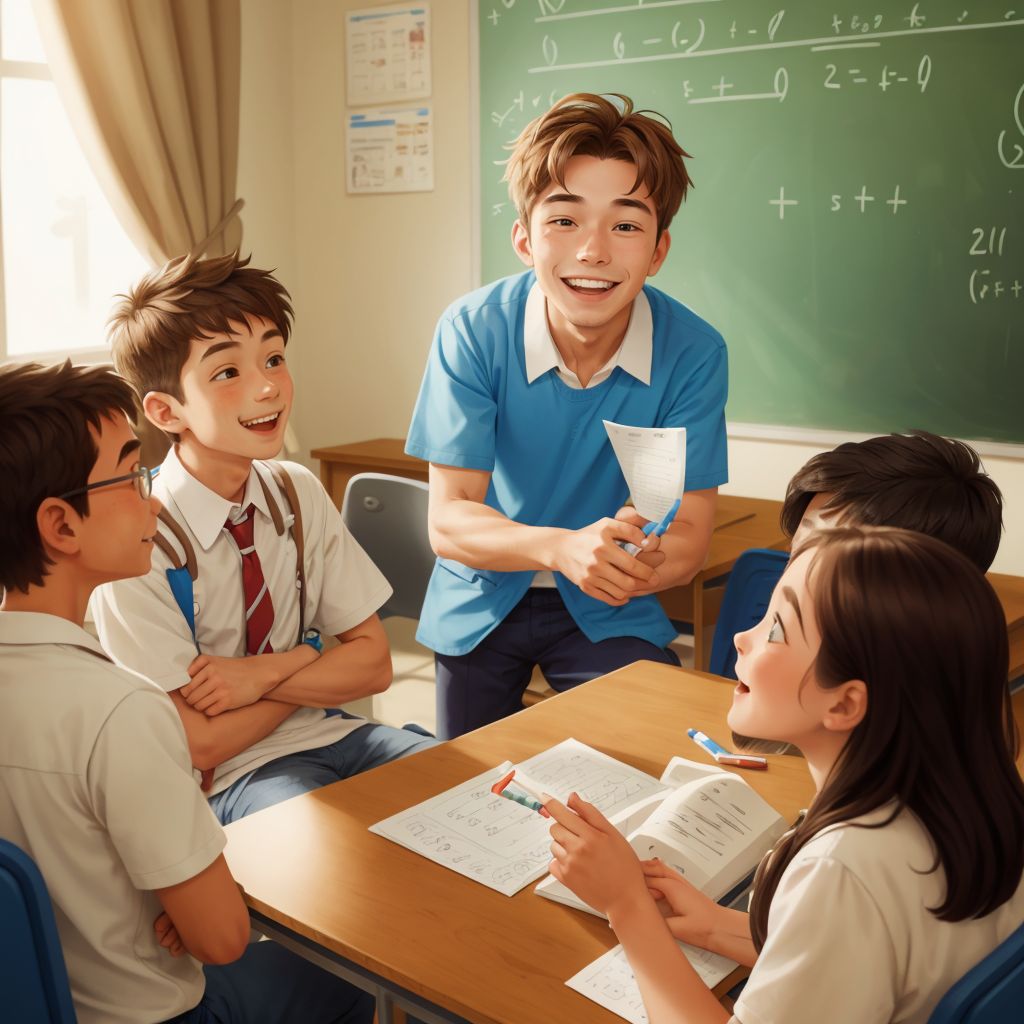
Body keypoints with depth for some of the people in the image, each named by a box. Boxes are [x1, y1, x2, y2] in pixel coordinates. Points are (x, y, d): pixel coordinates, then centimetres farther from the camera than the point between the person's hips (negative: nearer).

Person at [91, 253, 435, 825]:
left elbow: (373, 663, 0)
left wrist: (263, 675, -15)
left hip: (330, 734, 6)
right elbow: (201, 744, -15)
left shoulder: (300, 493, 0)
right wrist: (310, 661, -7)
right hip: (231, 778, -5)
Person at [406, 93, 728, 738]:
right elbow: (447, 520, -21)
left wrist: (632, 566, -41)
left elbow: (690, 534, -16)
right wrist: (562, 547, -42)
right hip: (482, 603, 1)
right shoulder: (473, 333, -20)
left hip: (610, 613, 0)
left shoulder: (694, 353, -18)